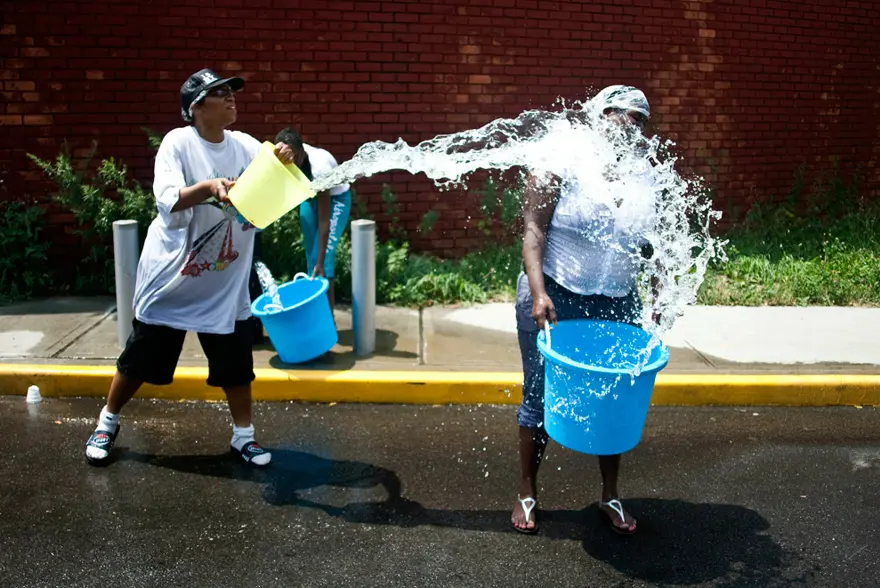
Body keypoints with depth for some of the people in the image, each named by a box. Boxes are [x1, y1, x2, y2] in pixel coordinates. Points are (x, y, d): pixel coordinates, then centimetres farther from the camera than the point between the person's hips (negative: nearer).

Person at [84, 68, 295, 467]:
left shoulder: (246, 147, -2)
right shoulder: (178, 142, -13)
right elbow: (168, 201, -26)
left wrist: (284, 165, -30)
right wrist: (209, 186, -44)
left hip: (225, 282, 3)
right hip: (172, 276, -3)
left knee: (236, 361, 7)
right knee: (142, 357, 10)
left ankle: (243, 435, 24)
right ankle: (107, 422, 32)